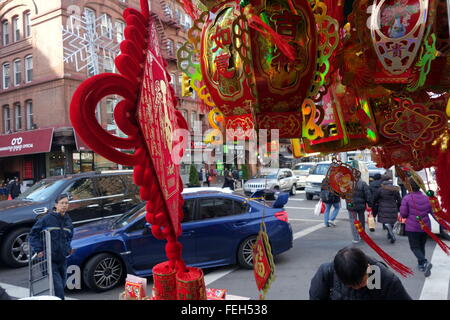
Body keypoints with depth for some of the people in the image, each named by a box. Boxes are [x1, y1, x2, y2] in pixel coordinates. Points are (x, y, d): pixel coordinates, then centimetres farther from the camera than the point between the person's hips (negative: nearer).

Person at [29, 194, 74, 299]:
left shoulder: (68, 220, 8)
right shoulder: (47, 218, -9)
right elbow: (33, 233, -4)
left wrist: (68, 248, 9)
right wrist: (38, 249, -11)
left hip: (63, 259, 6)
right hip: (50, 259, -6)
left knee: (62, 285, 15)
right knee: (58, 287, -10)